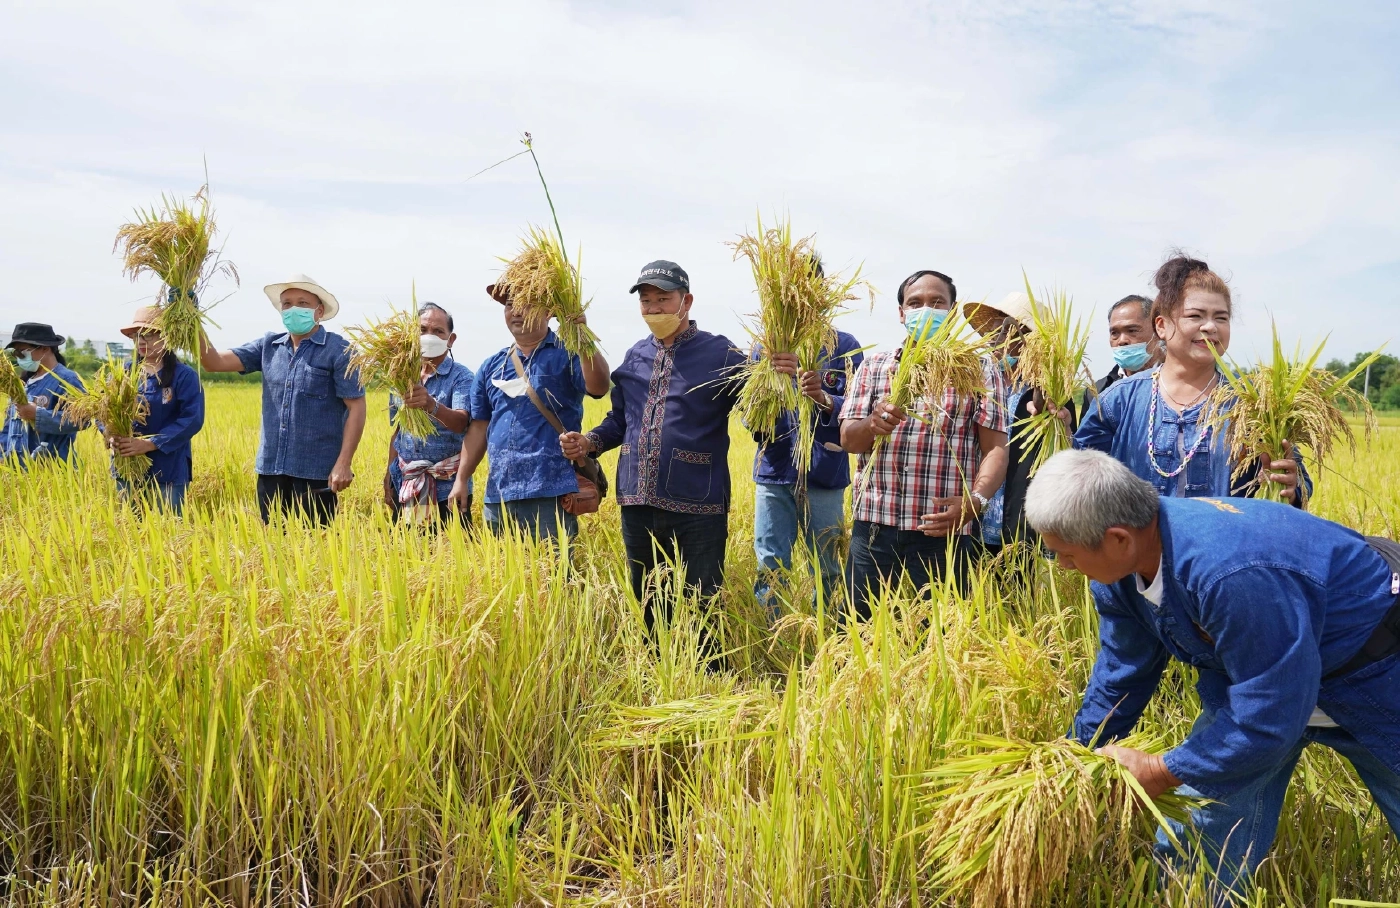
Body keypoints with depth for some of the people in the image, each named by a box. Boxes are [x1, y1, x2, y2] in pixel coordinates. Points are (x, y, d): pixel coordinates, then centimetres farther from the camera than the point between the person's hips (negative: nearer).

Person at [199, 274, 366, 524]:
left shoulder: (338, 351, -6)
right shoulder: (269, 346, 10)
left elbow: (356, 407, -9)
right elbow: (216, 362, 6)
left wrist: (344, 463, -16)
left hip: (316, 470, -5)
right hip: (270, 466, 5)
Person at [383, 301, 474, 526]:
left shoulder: (461, 377, -6)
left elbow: (461, 422, -24)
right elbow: (397, 431, 16)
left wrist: (432, 406, -42)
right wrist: (388, 478, 12)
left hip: (447, 487, -4)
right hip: (405, 487, 4)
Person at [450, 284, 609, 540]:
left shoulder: (567, 354, -1)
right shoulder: (491, 366, 15)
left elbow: (599, 387, -20)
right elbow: (479, 427, 17)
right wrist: (461, 479, 11)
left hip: (551, 494, -6)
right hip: (497, 495, 6)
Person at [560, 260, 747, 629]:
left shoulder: (719, 354, -3)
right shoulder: (636, 356, 14)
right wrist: (588, 442, 4)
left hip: (696, 508, -6)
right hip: (638, 506, 6)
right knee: (648, 608, 17)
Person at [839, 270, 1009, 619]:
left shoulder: (979, 370, 4)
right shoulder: (873, 367, 11)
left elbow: (995, 448, -2)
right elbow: (848, 439, 4)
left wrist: (975, 501, -19)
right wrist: (872, 424, -20)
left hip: (943, 532, -2)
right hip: (874, 527, 2)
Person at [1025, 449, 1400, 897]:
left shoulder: (1235, 574, -44)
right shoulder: (1121, 561, -17)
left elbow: (1270, 716, -34)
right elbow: (1119, 677, -2)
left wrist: (1160, 772, -24)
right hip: (1247, 677, 6)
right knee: (1199, 844, 2)